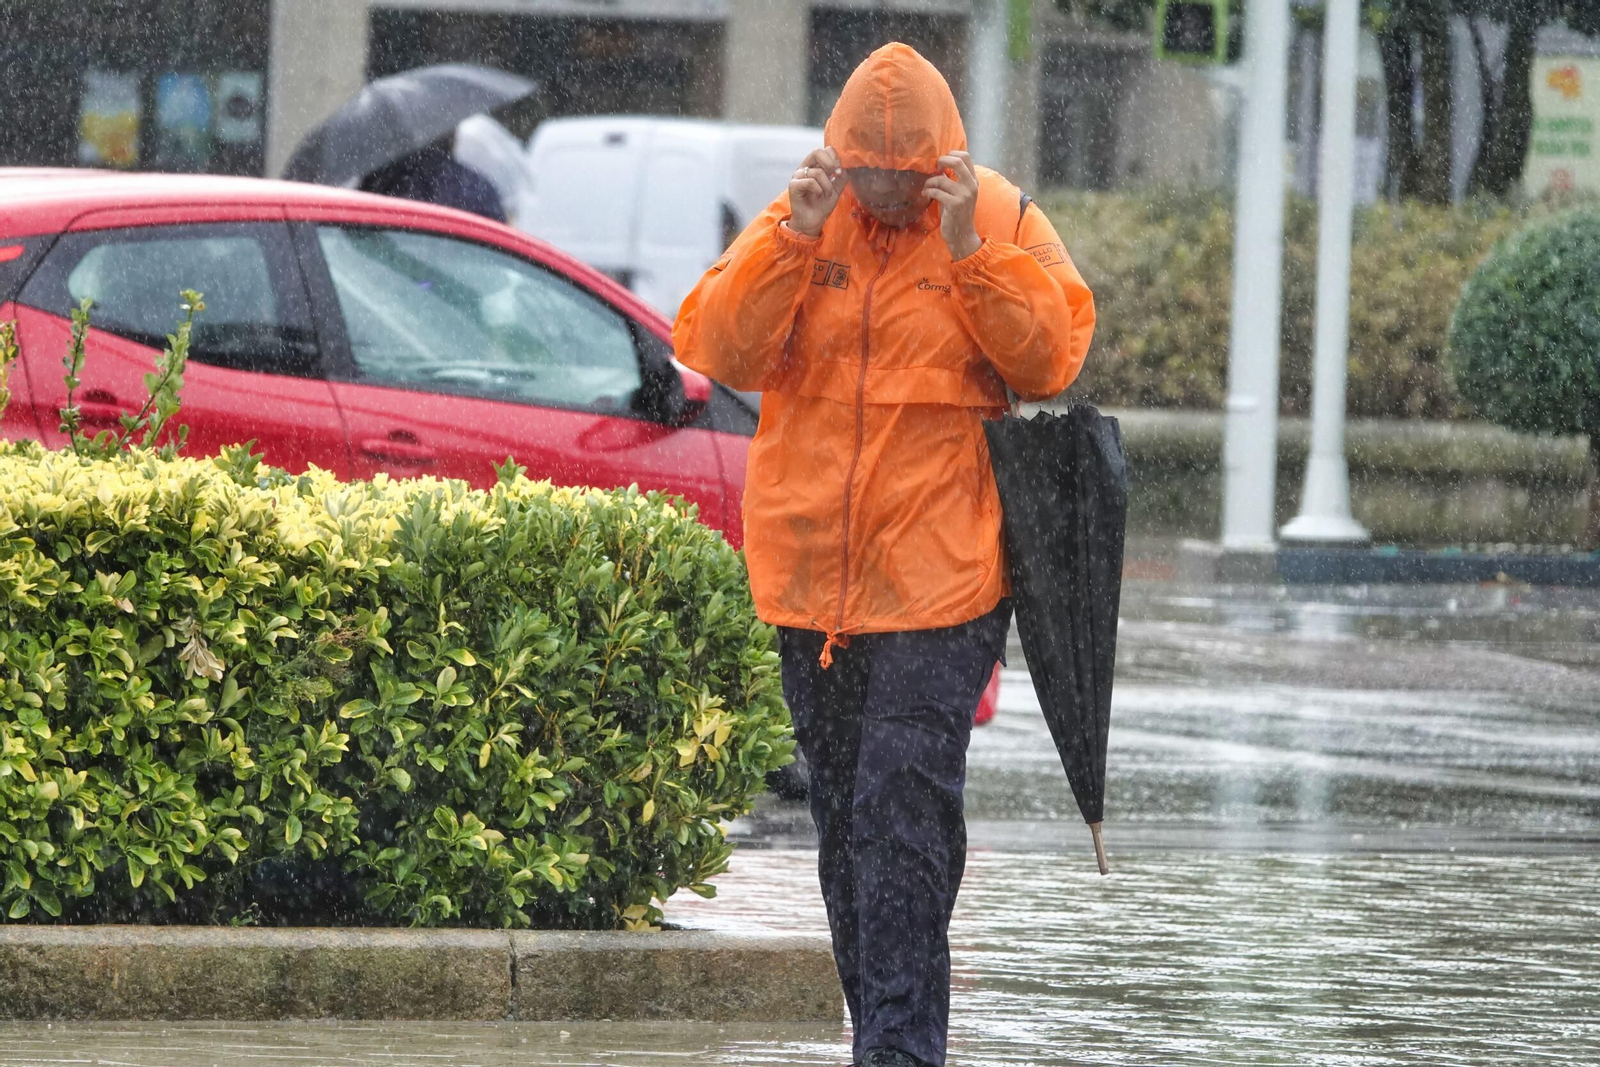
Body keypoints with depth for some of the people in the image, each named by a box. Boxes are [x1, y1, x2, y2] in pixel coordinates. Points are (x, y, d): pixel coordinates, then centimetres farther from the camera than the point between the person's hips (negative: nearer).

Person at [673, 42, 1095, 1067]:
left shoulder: (1003, 222, 0)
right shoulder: (797, 221, 5)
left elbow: (1050, 358, -8)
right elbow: (722, 352, -3)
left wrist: (968, 251, -18)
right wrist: (795, 239, -14)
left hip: (942, 571, -4)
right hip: (813, 568, 4)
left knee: (900, 811, -15)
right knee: (844, 817, 11)